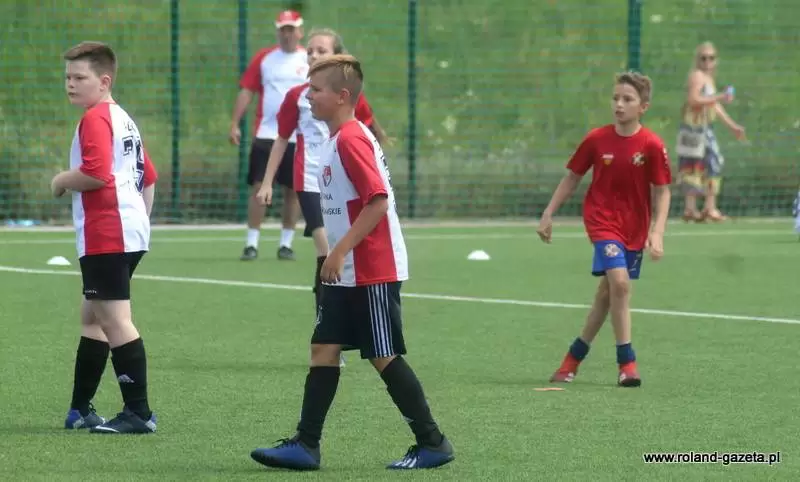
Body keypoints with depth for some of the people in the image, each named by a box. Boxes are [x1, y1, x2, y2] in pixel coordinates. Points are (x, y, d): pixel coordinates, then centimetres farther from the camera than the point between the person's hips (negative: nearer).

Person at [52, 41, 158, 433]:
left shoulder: (95, 119, -12)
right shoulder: (123, 119, 20)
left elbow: (95, 173, -25)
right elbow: (149, 177, 25)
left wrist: (62, 181, -8)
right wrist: (140, 218, 27)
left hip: (106, 238, -11)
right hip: (130, 232, 11)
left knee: (115, 320, -11)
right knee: (92, 317, 18)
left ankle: (138, 412, -13)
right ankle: (80, 409, 24)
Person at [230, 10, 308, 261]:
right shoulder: (264, 58, 5)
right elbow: (246, 91, 6)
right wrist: (235, 123, -2)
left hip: (299, 137, 0)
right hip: (266, 135, 0)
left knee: (293, 190, 3)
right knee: (258, 186, -5)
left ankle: (286, 244, 13)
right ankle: (251, 243, -2)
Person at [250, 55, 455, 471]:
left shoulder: (351, 139, -17)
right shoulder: (336, 140, 13)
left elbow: (378, 201, -25)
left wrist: (340, 250, -24)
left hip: (373, 272, -10)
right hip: (347, 273, 10)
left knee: (385, 356, -3)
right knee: (323, 350, 6)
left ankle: (432, 444, 6)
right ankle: (306, 444, 6)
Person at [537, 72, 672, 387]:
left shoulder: (652, 145, -10)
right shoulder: (597, 140, -7)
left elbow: (662, 192, -5)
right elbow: (572, 178, 5)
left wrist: (657, 233, -16)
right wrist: (548, 215, 5)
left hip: (634, 226, 2)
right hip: (602, 219, -2)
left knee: (608, 291, 12)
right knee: (619, 281, -21)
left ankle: (575, 355, 30)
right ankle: (626, 362, -15)